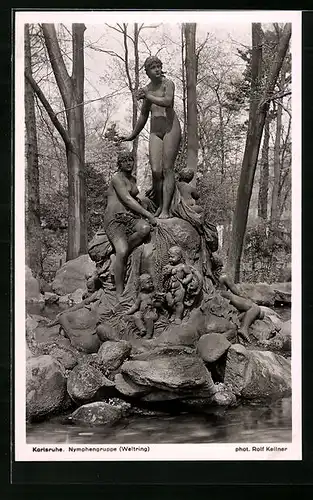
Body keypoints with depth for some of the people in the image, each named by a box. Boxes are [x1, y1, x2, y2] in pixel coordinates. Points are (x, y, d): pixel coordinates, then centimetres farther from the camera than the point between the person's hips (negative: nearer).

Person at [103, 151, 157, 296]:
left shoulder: (133, 179, 20)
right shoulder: (117, 178, -6)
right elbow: (127, 200, -16)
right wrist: (148, 214, -18)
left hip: (131, 217, 7)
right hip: (115, 218, -6)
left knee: (145, 228, -31)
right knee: (122, 251, -29)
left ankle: (122, 255, -11)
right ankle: (119, 293, -25)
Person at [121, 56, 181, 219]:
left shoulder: (167, 83, 1)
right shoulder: (146, 89, 17)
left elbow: (168, 101, -20)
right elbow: (144, 115, 28)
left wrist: (148, 97, -11)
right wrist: (133, 135, 33)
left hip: (170, 127, -4)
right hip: (155, 131, 4)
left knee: (167, 169, -11)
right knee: (156, 171, -10)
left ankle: (166, 210, -13)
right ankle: (159, 206, 5)